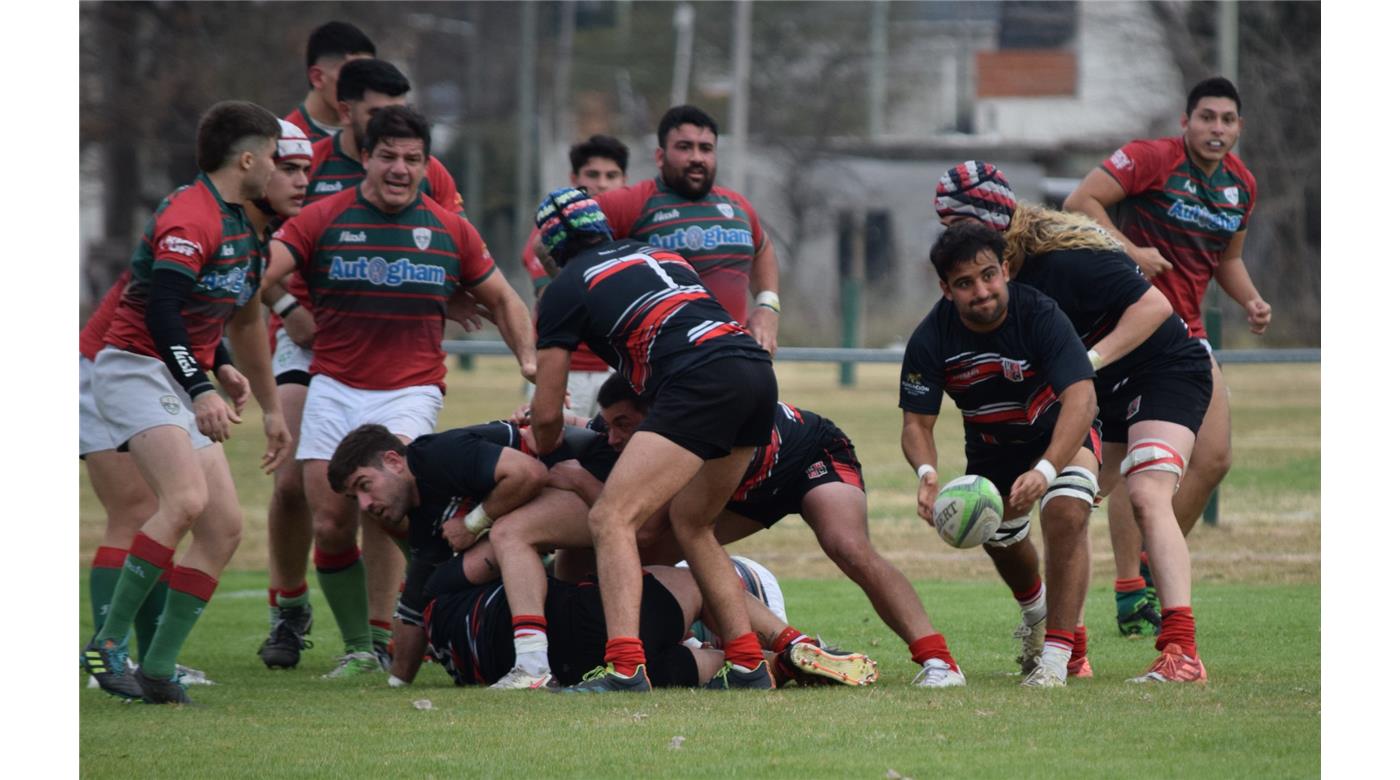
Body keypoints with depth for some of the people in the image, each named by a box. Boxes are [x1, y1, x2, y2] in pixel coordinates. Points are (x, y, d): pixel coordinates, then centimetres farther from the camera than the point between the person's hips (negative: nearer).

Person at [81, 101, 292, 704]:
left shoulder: (238, 224, 17)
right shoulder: (190, 217, -15)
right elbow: (160, 310, -26)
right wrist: (201, 391, -32)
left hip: (184, 383, 10)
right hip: (135, 367, -10)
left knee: (224, 525, -1)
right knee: (186, 499, -28)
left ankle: (158, 669, 1)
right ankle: (108, 643, -23)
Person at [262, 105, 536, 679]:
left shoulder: (450, 231, 7)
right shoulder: (322, 220, 1)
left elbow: (501, 299, 19)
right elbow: (259, 272, -10)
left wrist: (530, 361, 5)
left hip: (410, 392, -1)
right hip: (332, 389, 1)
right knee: (330, 525, -3)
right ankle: (357, 650, 12)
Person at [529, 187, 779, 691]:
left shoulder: (566, 289, 13)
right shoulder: (661, 255, 32)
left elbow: (547, 414, 14)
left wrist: (543, 457, 36)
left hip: (703, 380, -7)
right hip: (758, 370, 7)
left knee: (612, 519, -10)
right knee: (691, 523, 22)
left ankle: (625, 668, -26)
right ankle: (748, 664, 18)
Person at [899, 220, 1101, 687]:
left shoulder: (1040, 316, -35)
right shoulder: (932, 339, -25)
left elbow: (1080, 398, -43)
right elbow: (916, 424, -21)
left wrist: (1045, 471, -58)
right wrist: (927, 473, -44)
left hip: (1060, 434, -4)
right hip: (990, 446, 4)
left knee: (1066, 512, -30)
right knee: (1000, 540, 19)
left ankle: (1055, 657, -26)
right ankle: (1035, 610, 57)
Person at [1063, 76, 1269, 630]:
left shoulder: (1241, 185, 11)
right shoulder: (1152, 159, -11)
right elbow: (1080, 203, -14)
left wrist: (1250, 300, 6)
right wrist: (1130, 250, -24)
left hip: (1187, 330, 7)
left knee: (1214, 459, 1)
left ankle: (1152, 569, 17)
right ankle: (1130, 593, -6)